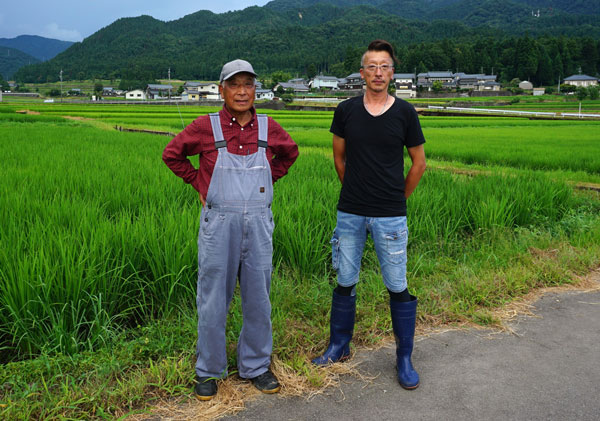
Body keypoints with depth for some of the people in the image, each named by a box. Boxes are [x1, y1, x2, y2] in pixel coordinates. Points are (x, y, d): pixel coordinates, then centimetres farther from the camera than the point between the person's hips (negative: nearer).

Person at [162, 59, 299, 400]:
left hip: (258, 222, 2)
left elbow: (289, 153, 24)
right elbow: (172, 154, 11)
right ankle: (209, 371, 24)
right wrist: (199, 183, 5)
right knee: (213, 300, 6)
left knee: (258, 299, 10)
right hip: (219, 222, -2)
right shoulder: (206, 127, -2)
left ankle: (256, 366, 29)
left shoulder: (268, 127, 4)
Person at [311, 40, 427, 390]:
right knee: (345, 283, 10)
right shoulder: (346, 111, 2)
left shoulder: (405, 113, -1)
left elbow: (419, 163, 8)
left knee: (398, 288, 3)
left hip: (390, 215, -2)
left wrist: (399, 199, 10)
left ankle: (405, 359, 20)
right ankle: (339, 347, 30)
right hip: (350, 213, 2)